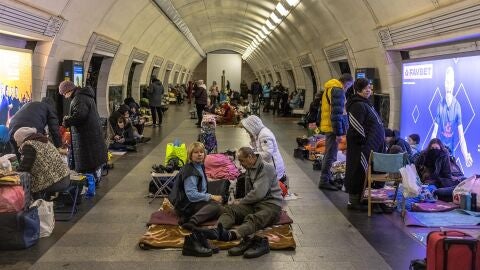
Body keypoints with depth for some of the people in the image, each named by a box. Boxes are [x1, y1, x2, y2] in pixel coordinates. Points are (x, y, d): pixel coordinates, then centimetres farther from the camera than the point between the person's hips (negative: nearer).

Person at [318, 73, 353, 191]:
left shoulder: (329, 88, 17)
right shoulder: (338, 90, -15)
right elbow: (337, 113, -20)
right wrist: (339, 132, -19)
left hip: (327, 126, 10)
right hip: (333, 128, -10)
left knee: (329, 154, 18)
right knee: (331, 155, -5)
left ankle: (327, 178, 28)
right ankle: (324, 181, -2)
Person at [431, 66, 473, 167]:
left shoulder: (457, 106, -7)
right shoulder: (440, 105, -5)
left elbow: (461, 134, -8)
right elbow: (435, 131, -1)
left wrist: (466, 155, -18)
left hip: (451, 150, 0)